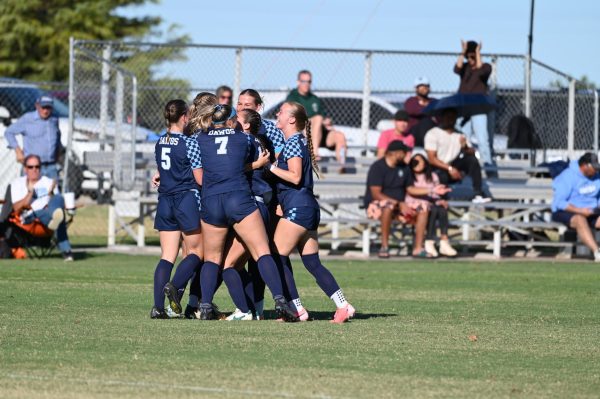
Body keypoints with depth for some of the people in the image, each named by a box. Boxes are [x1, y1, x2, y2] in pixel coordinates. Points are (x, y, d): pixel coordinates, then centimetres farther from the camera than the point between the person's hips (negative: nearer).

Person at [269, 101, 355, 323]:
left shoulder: (293, 143, -9)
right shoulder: (300, 142, 20)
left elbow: (295, 177, -17)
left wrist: (270, 167, -14)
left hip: (297, 207, -10)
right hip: (308, 207, 10)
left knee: (277, 257, -5)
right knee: (312, 263, 8)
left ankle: (297, 309, -7)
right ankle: (343, 306, 2)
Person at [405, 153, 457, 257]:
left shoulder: (433, 176, 21)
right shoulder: (409, 177, 6)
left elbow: (436, 195, 14)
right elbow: (411, 190, -15)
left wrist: (440, 201, -11)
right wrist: (432, 190, -23)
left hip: (431, 205, 4)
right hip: (414, 205, -4)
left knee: (442, 209, -29)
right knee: (433, 210, -33)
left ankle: (444, 242, -39)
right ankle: (429, 244, -37)